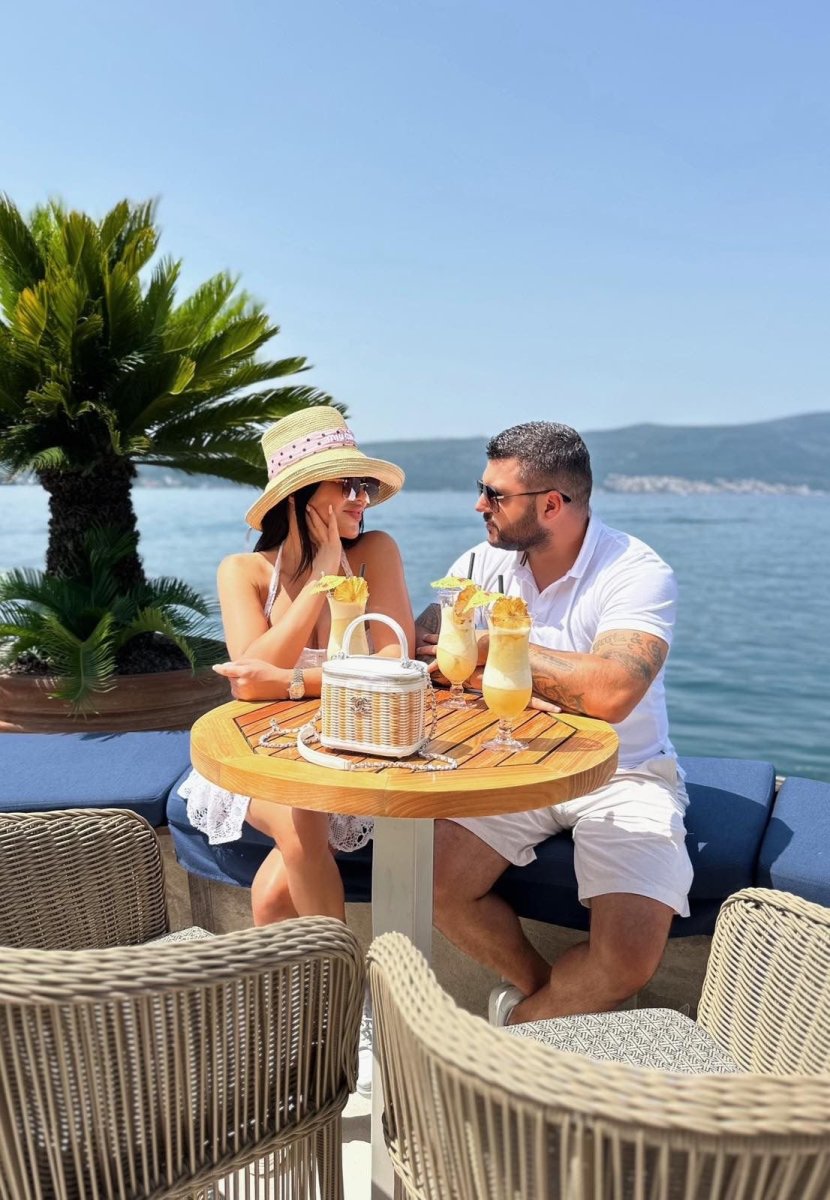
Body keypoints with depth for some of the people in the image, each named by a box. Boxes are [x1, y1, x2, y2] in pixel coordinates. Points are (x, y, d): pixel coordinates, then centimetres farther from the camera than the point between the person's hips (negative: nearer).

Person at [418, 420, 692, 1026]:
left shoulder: (638, 573, -16)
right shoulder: (482, 564, 2)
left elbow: (609, 693, -31)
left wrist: (495, 649, -19)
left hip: (622, 775, -4)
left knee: (631, 957, -21)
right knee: (431, 882, -17)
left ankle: (518, 1023, 11)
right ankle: (544, 993, 11)